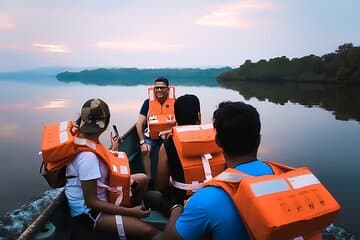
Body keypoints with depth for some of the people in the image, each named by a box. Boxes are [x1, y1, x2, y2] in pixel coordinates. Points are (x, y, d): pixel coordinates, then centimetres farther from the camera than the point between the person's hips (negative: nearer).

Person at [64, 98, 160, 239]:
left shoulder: (84, 139, -3)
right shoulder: (87, 155, -30)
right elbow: (91, 202, -24)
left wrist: (113, 149, 22)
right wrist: (130, 211, -20)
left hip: (100, 195, 9)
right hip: (88, 211, -9)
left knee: (142, 179, 13)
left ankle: (127, 217, 18)